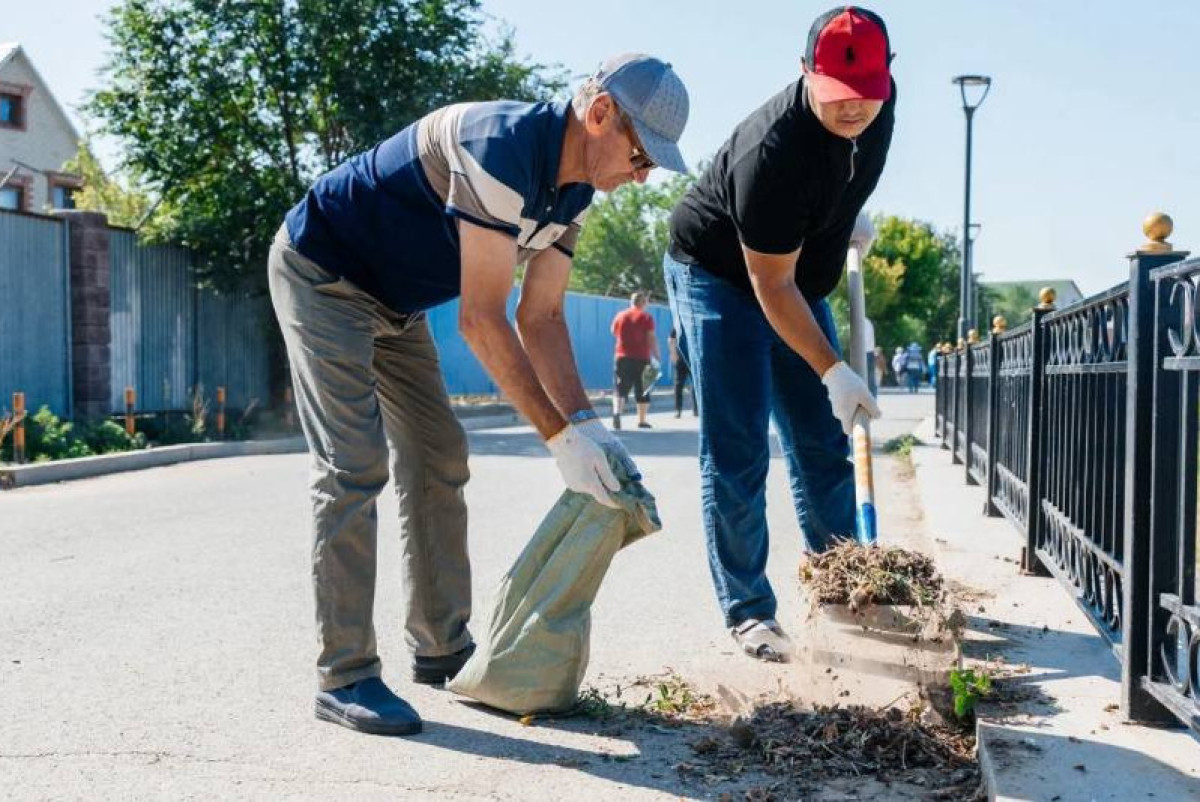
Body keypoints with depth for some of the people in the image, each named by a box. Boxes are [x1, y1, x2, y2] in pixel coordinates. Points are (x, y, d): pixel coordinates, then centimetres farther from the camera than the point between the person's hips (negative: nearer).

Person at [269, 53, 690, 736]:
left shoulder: (572, 190, -2)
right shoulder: (504, 146, -32)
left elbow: (541, 318, 0)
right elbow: (482, 318, -33)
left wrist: (587, 423, -12)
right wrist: (560, 436, -30)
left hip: (393, 300, 9)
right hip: (322, 271, -9)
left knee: (439, 459, 6)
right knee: (355, 467, -15)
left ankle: (442, 647, 16)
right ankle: (345, 675, -8)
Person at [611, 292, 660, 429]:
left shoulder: (620, 315, 7)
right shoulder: (646, 317, -4)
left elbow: (614, 333, 19)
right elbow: (651, 338, -10)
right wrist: (656, 356, -7)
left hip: (622, 357, 2)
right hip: (641, 358, -2)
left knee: (620, 389, 3)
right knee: (642, 392, 9)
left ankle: (616, 412, -21)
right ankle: (642, 420, 11)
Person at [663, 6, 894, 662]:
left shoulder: (880, 103, -12)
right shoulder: (771, 152, -35)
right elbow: (770, 285, -30)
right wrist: (833, 372, -32)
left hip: (801, 276, 7)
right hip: (719, 276, -7)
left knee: (824, 447, 8)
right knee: (736, 456, -8)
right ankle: (747, 612, 1)